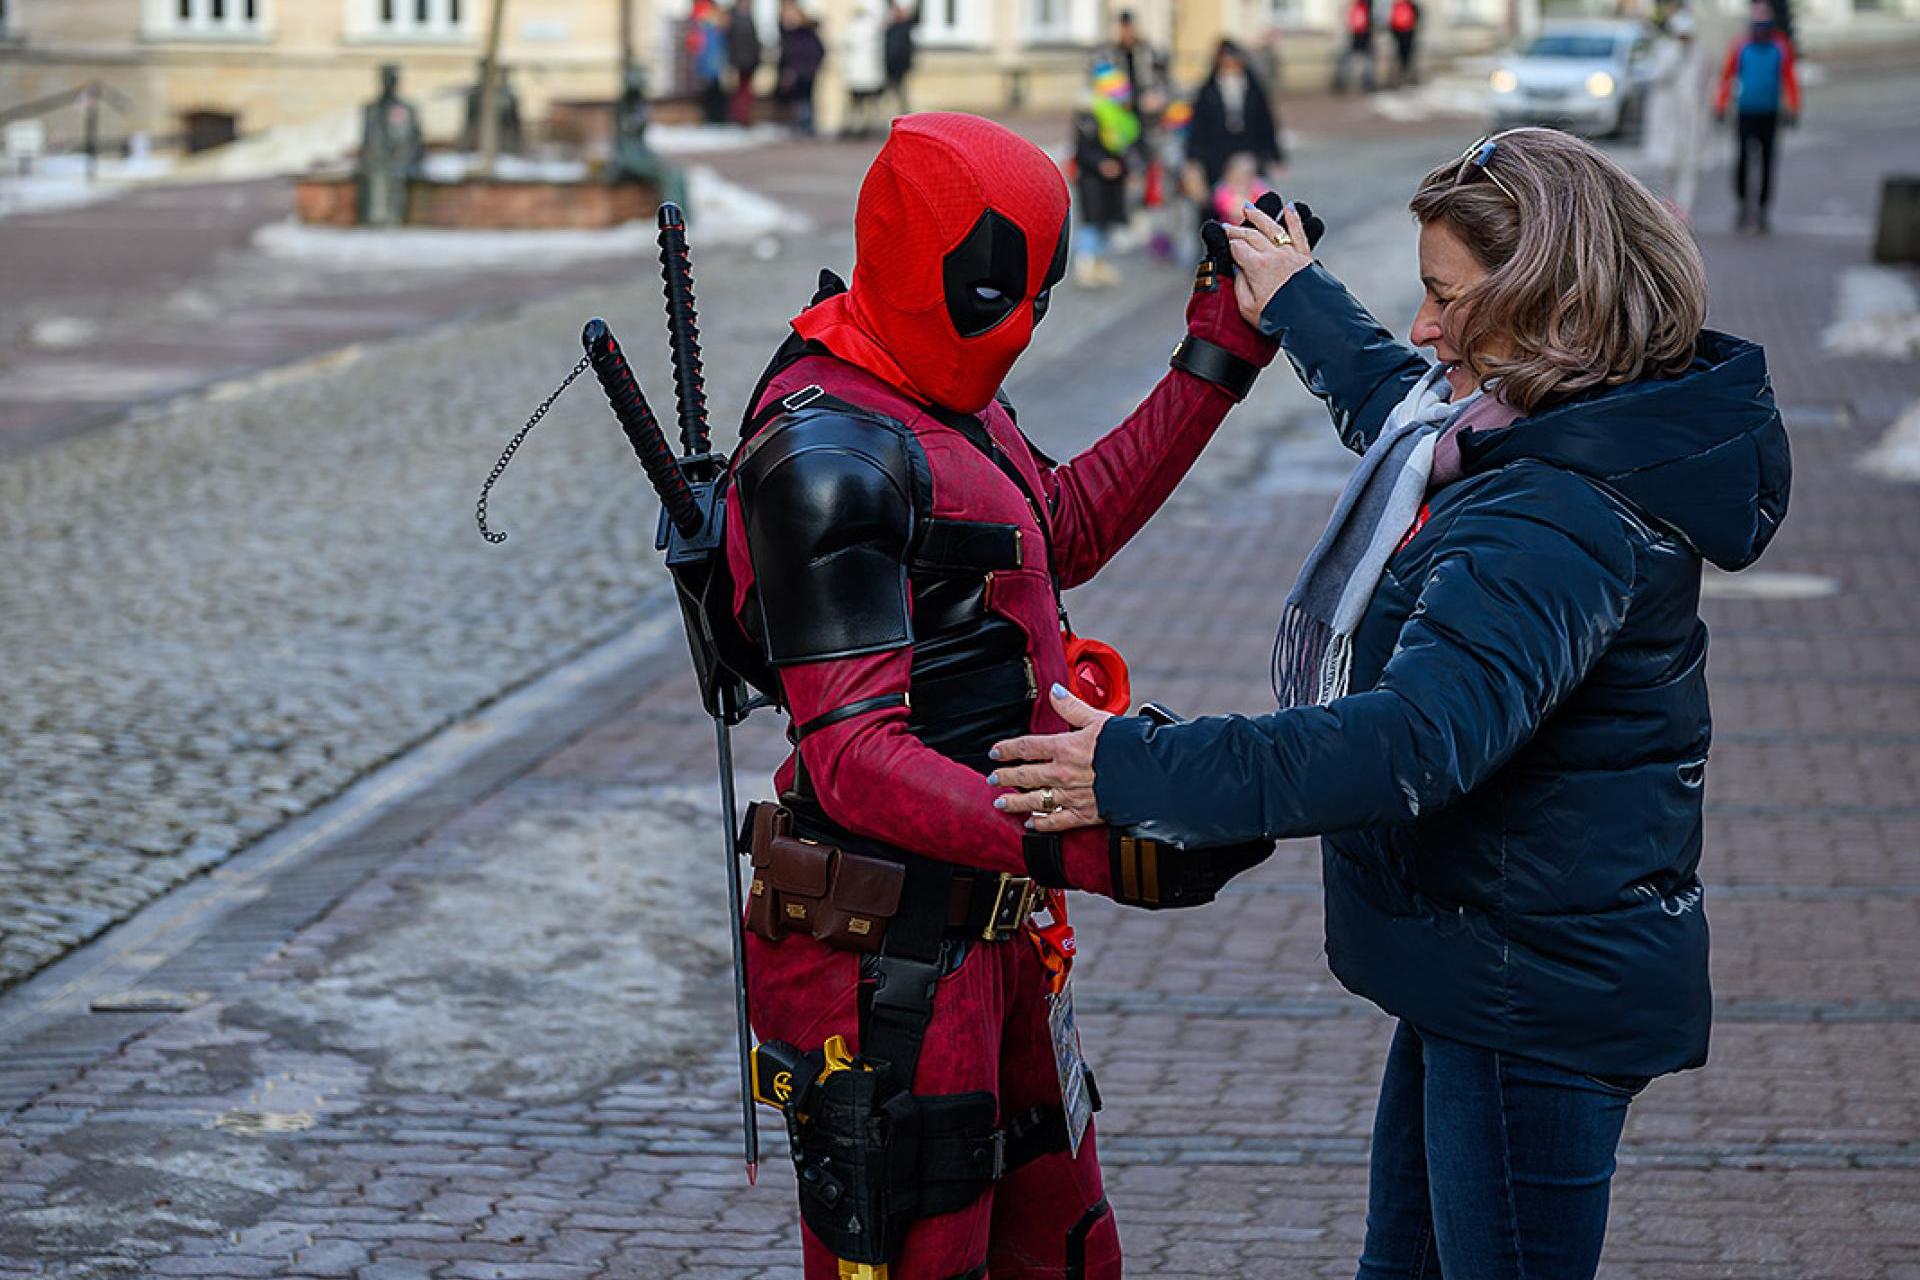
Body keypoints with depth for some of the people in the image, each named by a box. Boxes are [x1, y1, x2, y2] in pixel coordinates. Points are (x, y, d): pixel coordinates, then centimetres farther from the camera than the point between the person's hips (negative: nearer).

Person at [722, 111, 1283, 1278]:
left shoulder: (942, 397, 9)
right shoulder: (830, 456, -22)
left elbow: (1068, 531, 29)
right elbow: (856, 758, -27)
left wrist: (1218, 358, 25)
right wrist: (1075, 846, -38)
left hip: (990, 932, 10)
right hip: (887, 961, -10)